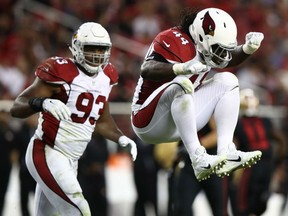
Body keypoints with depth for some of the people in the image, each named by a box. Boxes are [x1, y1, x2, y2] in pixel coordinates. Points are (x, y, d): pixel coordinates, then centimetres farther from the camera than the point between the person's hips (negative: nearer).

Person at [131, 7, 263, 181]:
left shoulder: (204, 46, 4)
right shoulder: (174, 41, -21)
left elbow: (230, 59, 17)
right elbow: (147, 70, -36)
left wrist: (248, 48, -5)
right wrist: (181, 68, -53)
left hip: (179, 118, 9)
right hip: (149, 122, -9)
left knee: (227, 81, 1)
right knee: (182, 85, -36)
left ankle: (226, 153, -14)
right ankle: (199, 160, -42)